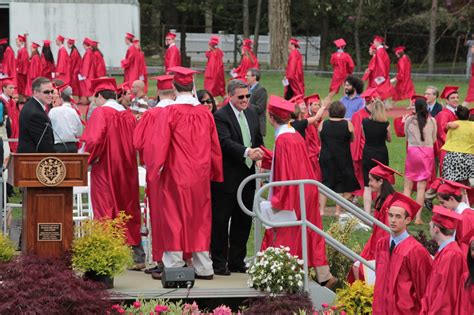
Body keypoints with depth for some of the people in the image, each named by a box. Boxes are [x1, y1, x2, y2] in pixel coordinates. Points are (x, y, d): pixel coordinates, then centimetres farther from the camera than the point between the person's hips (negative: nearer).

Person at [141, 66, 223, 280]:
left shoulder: (168, 112, -12)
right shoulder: (205, 113, 2)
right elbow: (214, 146, 7)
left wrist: (153, 169, -1)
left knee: (174, 220, 3)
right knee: (199, 220, 10)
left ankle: (173, 266, 3)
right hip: (200, 176, 4)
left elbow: (157, 144, -13)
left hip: (175, 174, -4)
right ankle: (203, 267, 12)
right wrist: (215, 173, 17)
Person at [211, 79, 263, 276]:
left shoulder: (251, 114, 12)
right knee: (220, 221, 0)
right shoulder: (220, 117, -12)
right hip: (226, 178, -7)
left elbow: (258, 140, 23)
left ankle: (237, 261, 21)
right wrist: (247, 152, -39)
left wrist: (259, 158, 9)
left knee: (243, 221, 12)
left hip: (247, 176, 7)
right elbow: (226, 142, -26)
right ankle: (219, 263, 7)